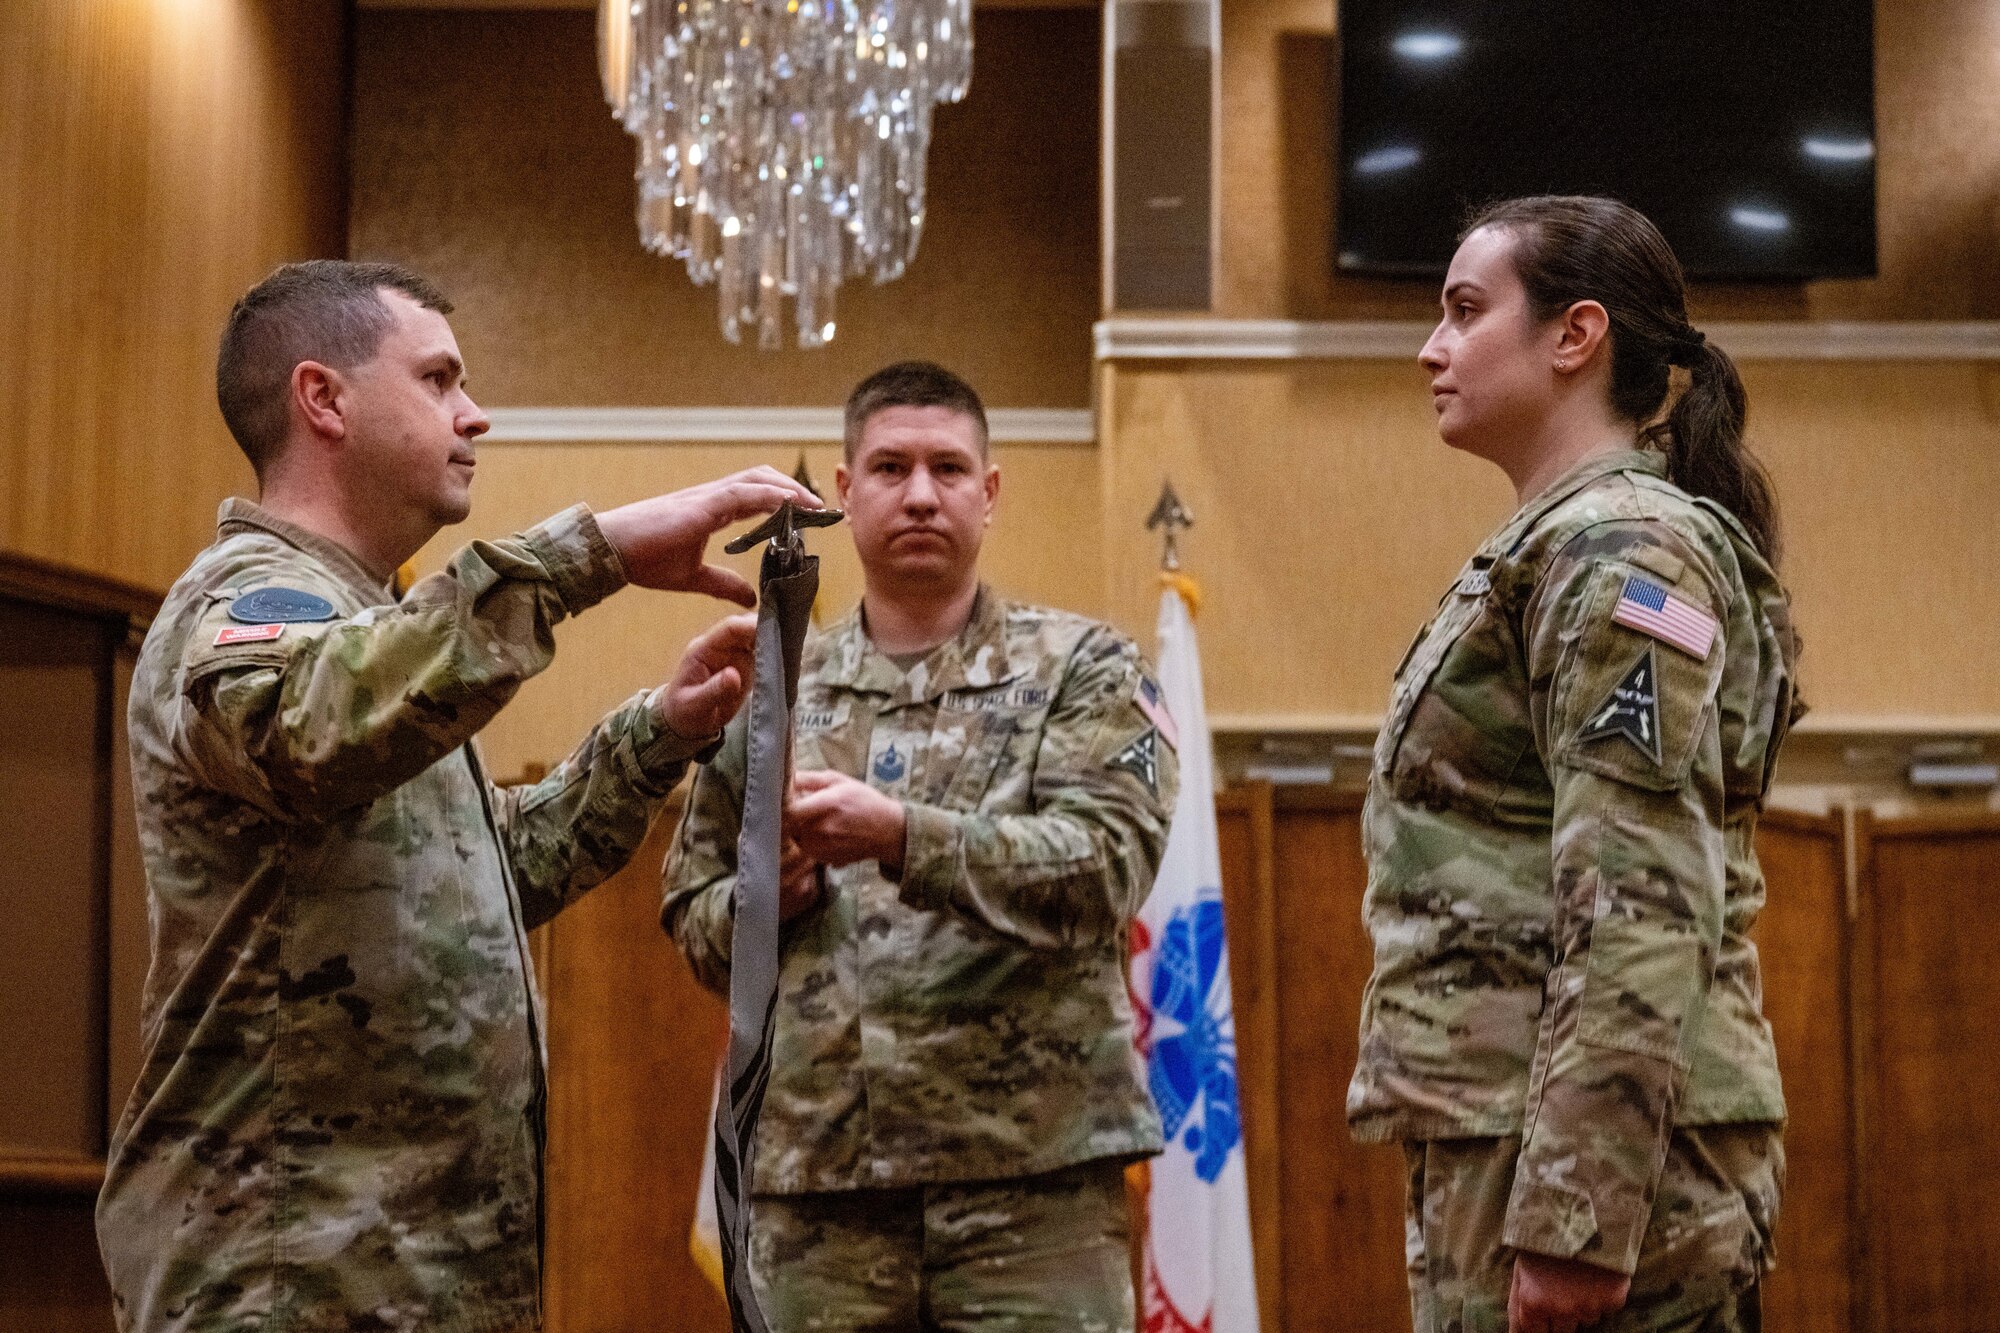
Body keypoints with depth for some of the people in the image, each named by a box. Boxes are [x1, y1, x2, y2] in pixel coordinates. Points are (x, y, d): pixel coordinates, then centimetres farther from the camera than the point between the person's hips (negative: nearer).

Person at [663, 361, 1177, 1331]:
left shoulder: (1080, 667, 4)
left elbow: (1104, 867, -11)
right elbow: (693, 919, 15)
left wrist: (902, 836, -22)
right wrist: (763, 895, -7)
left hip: (1030, 1172, -2)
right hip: (813, 1180, 3)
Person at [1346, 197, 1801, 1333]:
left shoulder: (1619, 552, -11)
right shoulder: (1557, 547, 19)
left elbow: (1639, 910, -20)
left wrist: (1573, 1217, -24)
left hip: (1581, 1143, -9)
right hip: (1497, 1133, 9)